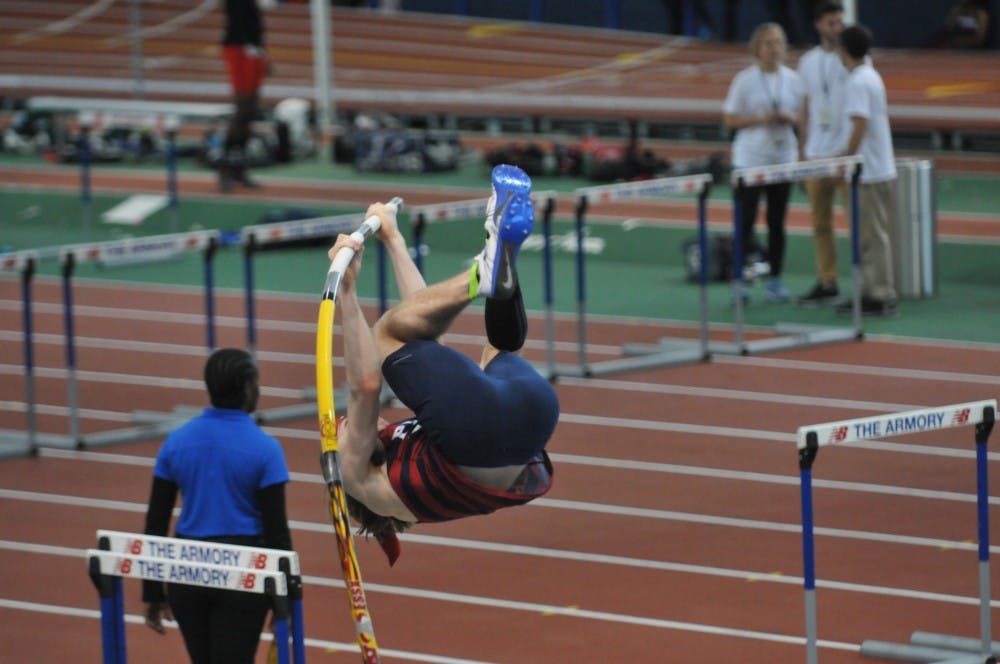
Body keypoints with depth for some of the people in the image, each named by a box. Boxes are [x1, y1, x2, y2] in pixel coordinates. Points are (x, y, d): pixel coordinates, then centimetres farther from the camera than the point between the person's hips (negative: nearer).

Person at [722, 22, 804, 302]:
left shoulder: (793, 79, 5)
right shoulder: (745, 80, -4)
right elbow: (730, 118, -3)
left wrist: (791, 118, -11)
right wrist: (759, 119, -17)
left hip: (783, 157, 3)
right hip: (750, 158, -3)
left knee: (777, 221, 8)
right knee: (745, 220, -4)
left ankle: (775, 280, 14)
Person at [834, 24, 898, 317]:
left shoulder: (857, 82, -15)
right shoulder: (872, 77, 14)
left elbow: (860, 125, -22)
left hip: (868, 172, -10)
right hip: (881, 168, 10)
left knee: (873, 236, -6)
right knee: (867, 235, 15)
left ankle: (881, 297, -4)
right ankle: (871, 291, 19)